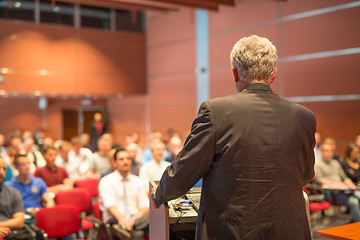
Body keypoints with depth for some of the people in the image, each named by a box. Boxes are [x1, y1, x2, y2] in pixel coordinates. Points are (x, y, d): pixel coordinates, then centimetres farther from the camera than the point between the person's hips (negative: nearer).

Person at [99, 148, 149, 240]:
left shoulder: (138, 181, 21)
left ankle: (125, 229, -52)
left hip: (135, 218, 5)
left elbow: (145, 205, 10)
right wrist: (121, 218, -36)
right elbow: (110, 204, -15)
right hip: (115, 220, -5)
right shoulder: (106, 181, 4)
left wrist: (140, 214, -17)